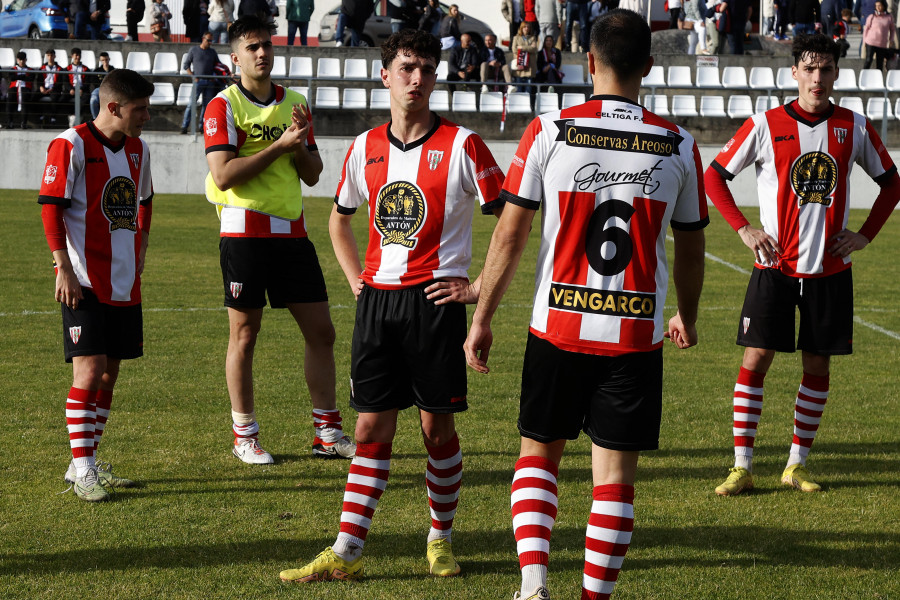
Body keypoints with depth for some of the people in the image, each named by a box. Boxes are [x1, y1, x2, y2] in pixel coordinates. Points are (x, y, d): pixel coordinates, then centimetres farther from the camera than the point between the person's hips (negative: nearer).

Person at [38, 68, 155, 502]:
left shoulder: (137, 149, 11)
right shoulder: (71, 145, -11)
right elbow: (50, 207, -13)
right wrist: (64, 269, -17)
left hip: (125, 283, 7)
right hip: (85, 283, -7)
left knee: (110, 372, 9)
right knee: (90, 369, -10)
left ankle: (84, 463, 18)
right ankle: (82, 470, -5)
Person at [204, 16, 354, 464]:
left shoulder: (295, 104, 12)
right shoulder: (223, 106, -5)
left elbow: (312, 175, 13)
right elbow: (223, 175, -16)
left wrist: (300, 147, -7)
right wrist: (280, 145, -17)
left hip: (291, 230, 5)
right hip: (244, 230, -5)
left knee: (321, 331, 4)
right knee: (244, 333, 2)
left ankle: (328, 433, 13)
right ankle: (244, 436, 12)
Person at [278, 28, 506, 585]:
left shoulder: (461, 144, -6)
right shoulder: (366, 147, 9)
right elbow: (339, 219, 26)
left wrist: (479, 287, -8)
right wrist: (357, 280, 14)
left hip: (435, 299, -4)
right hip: (377, 299, 4)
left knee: (437, 426, 3)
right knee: (373, 426, 4)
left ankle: (442, 539, 20)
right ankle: (346, 553, 4)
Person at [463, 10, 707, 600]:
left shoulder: (549, 131, -5)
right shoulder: (679, 146, 0)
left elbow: (510, 234, -3)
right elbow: (690, 249, 10)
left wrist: (482, 319, 6)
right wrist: (687, 317, 27)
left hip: (558, 328, 0)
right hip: (637, 334, 0)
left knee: (539, 452, 16)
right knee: (615, 473, 7)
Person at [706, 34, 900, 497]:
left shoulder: (855, 128, 2)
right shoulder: (766, 125, -4)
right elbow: (714, 175, 4)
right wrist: (742, 228, -5)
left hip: (830, 268, 2)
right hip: (775, 266, -2)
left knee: (817, 364, 6)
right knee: (756, 358, -6)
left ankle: (797, 465, 17)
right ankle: (742, 467, 0)